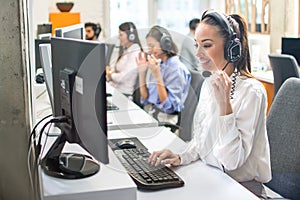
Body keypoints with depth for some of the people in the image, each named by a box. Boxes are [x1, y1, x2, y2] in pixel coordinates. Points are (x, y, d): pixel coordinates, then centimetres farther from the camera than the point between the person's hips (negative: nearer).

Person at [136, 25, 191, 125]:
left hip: (164, 121, -7)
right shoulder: (158, 65, 9)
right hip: (148, 116, 7)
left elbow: (169, 107, -18)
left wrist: (157, 76, -22)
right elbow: (145, 100, 10)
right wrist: (142, 72, 2)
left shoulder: (176, 68, -12)